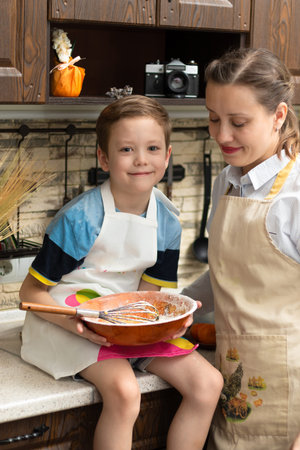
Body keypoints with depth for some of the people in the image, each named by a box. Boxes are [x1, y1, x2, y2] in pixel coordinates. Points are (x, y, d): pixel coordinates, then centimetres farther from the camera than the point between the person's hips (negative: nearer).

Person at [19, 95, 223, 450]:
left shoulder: (167, 223, -3)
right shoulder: (79, 219, -20)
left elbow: (147, 294, 4)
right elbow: (31, 293, -14)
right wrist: (76, 324, -30)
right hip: (68, 321, -6)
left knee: (208, 382, -8)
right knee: (124, 390, -32)